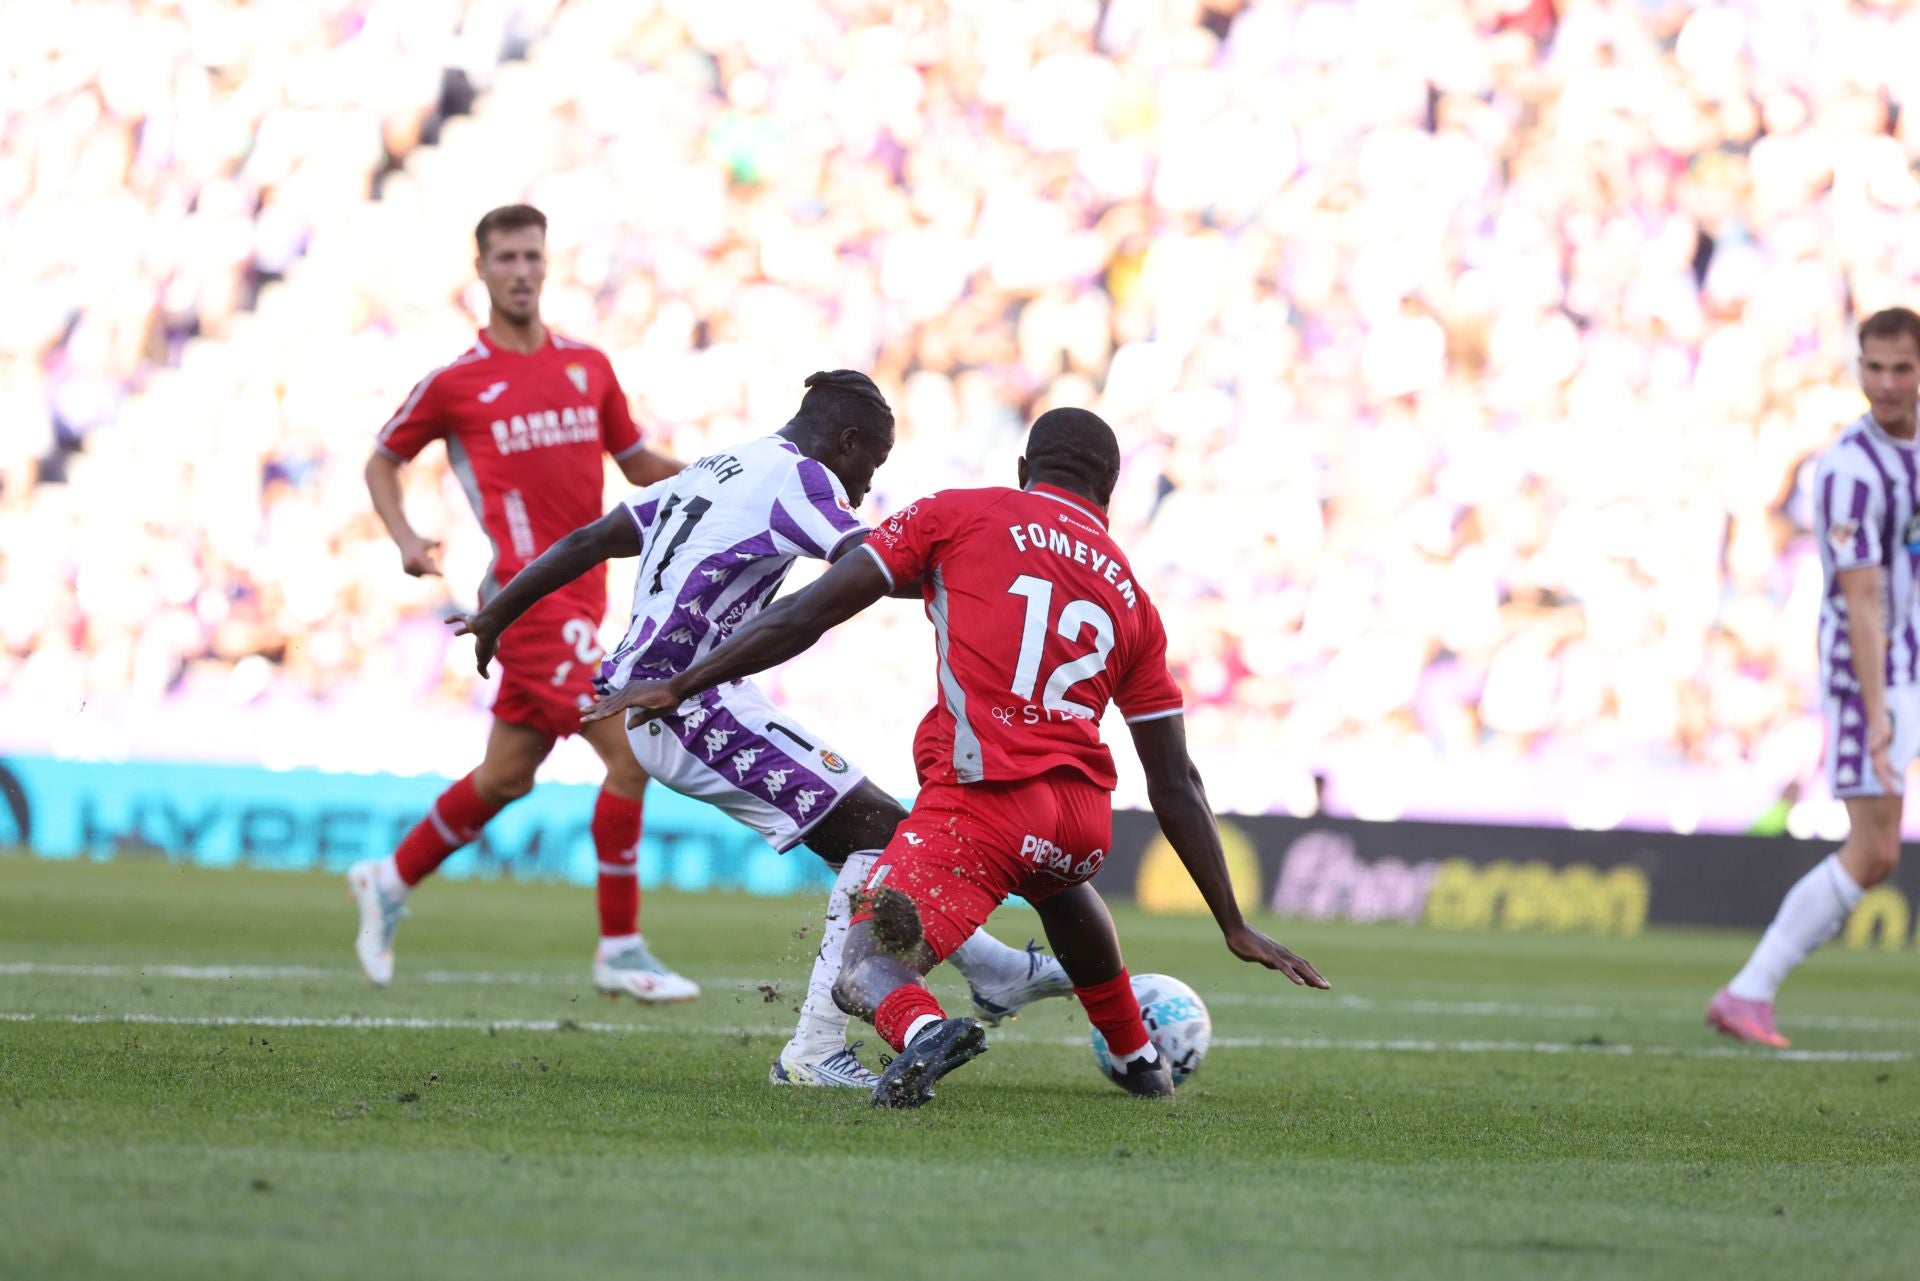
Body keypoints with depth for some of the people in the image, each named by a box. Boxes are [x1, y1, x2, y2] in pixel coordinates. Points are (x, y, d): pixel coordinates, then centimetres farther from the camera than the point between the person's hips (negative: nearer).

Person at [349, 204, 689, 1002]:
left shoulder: (587, 366, 13)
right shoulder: (455, 381, -1)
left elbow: (636, 462, 22)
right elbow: (382, 461, 12)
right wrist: (405, 539, -5)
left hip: (580, 597, 7)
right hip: (529, 596, -7)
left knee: (507, 777, 15)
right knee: (631, 749, -16)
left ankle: (389, 882, 36)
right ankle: (620, 952, -8)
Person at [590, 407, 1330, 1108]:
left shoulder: (958, 515, 11)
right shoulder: (1130, 594, 20)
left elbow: (807, 616, 5)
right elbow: (1176, 787, 19)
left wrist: (678, 688, 11)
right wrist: (1235, 928, 24)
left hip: (980, 798, -5)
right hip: (1085, 817, 5)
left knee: (866, 977, -1)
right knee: (1056, 878, 40)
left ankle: (922, 1029, -36)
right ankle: (1139, 1060, 45)